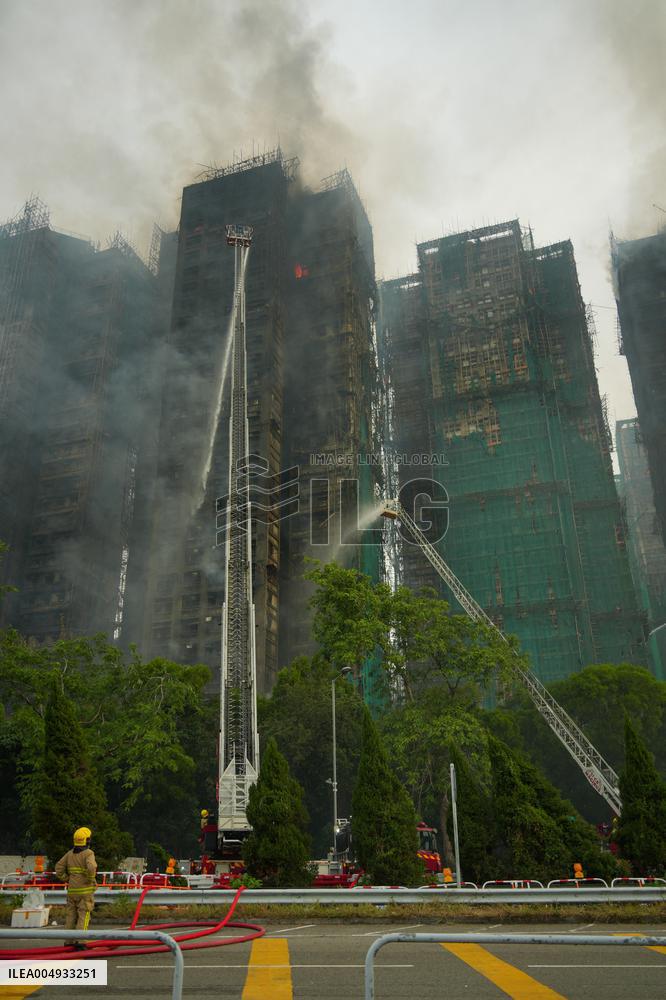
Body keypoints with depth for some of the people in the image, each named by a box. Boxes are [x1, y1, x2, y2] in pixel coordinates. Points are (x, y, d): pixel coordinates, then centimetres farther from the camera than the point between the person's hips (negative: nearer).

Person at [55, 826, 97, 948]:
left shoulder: (70, 853, 8)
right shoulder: (89, 853, -11)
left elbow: (59, 868, 6)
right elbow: (91, 868, -28)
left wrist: (67, 880, 11)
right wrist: (91, 881, -12)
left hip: (72, 889, 6)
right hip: (85, 890, -6)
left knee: (71, 915, 13)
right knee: (83, 915, -2)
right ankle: (79, 941, -8)